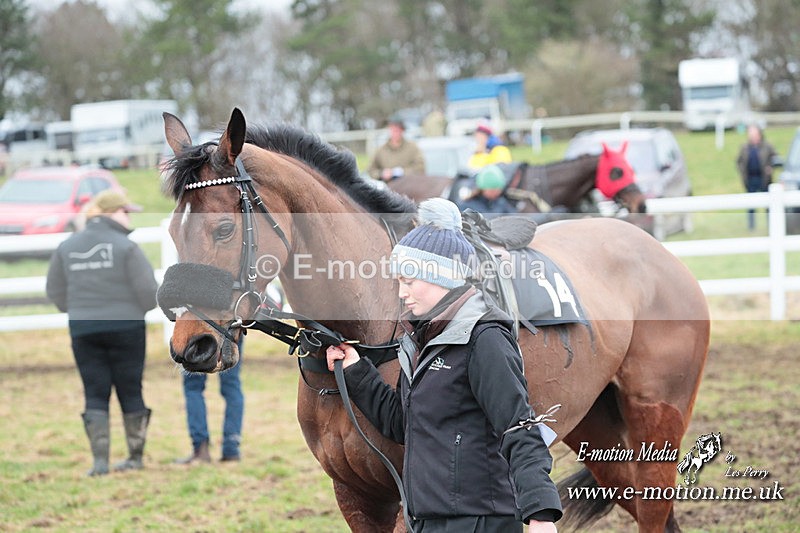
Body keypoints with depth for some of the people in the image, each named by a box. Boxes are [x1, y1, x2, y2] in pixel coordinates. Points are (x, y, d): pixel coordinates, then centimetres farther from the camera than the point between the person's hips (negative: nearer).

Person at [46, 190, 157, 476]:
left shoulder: (67, 247, 3)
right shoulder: (126, 246, -11)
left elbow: (55, 292, 9)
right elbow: (148, 291, -12)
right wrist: (142, 307, 10)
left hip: (83, 331, 3)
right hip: (125, 327, -3)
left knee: (95, 395, 5)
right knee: (130, 391, 10)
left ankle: (100, 460, -5)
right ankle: (135, 455, 18)